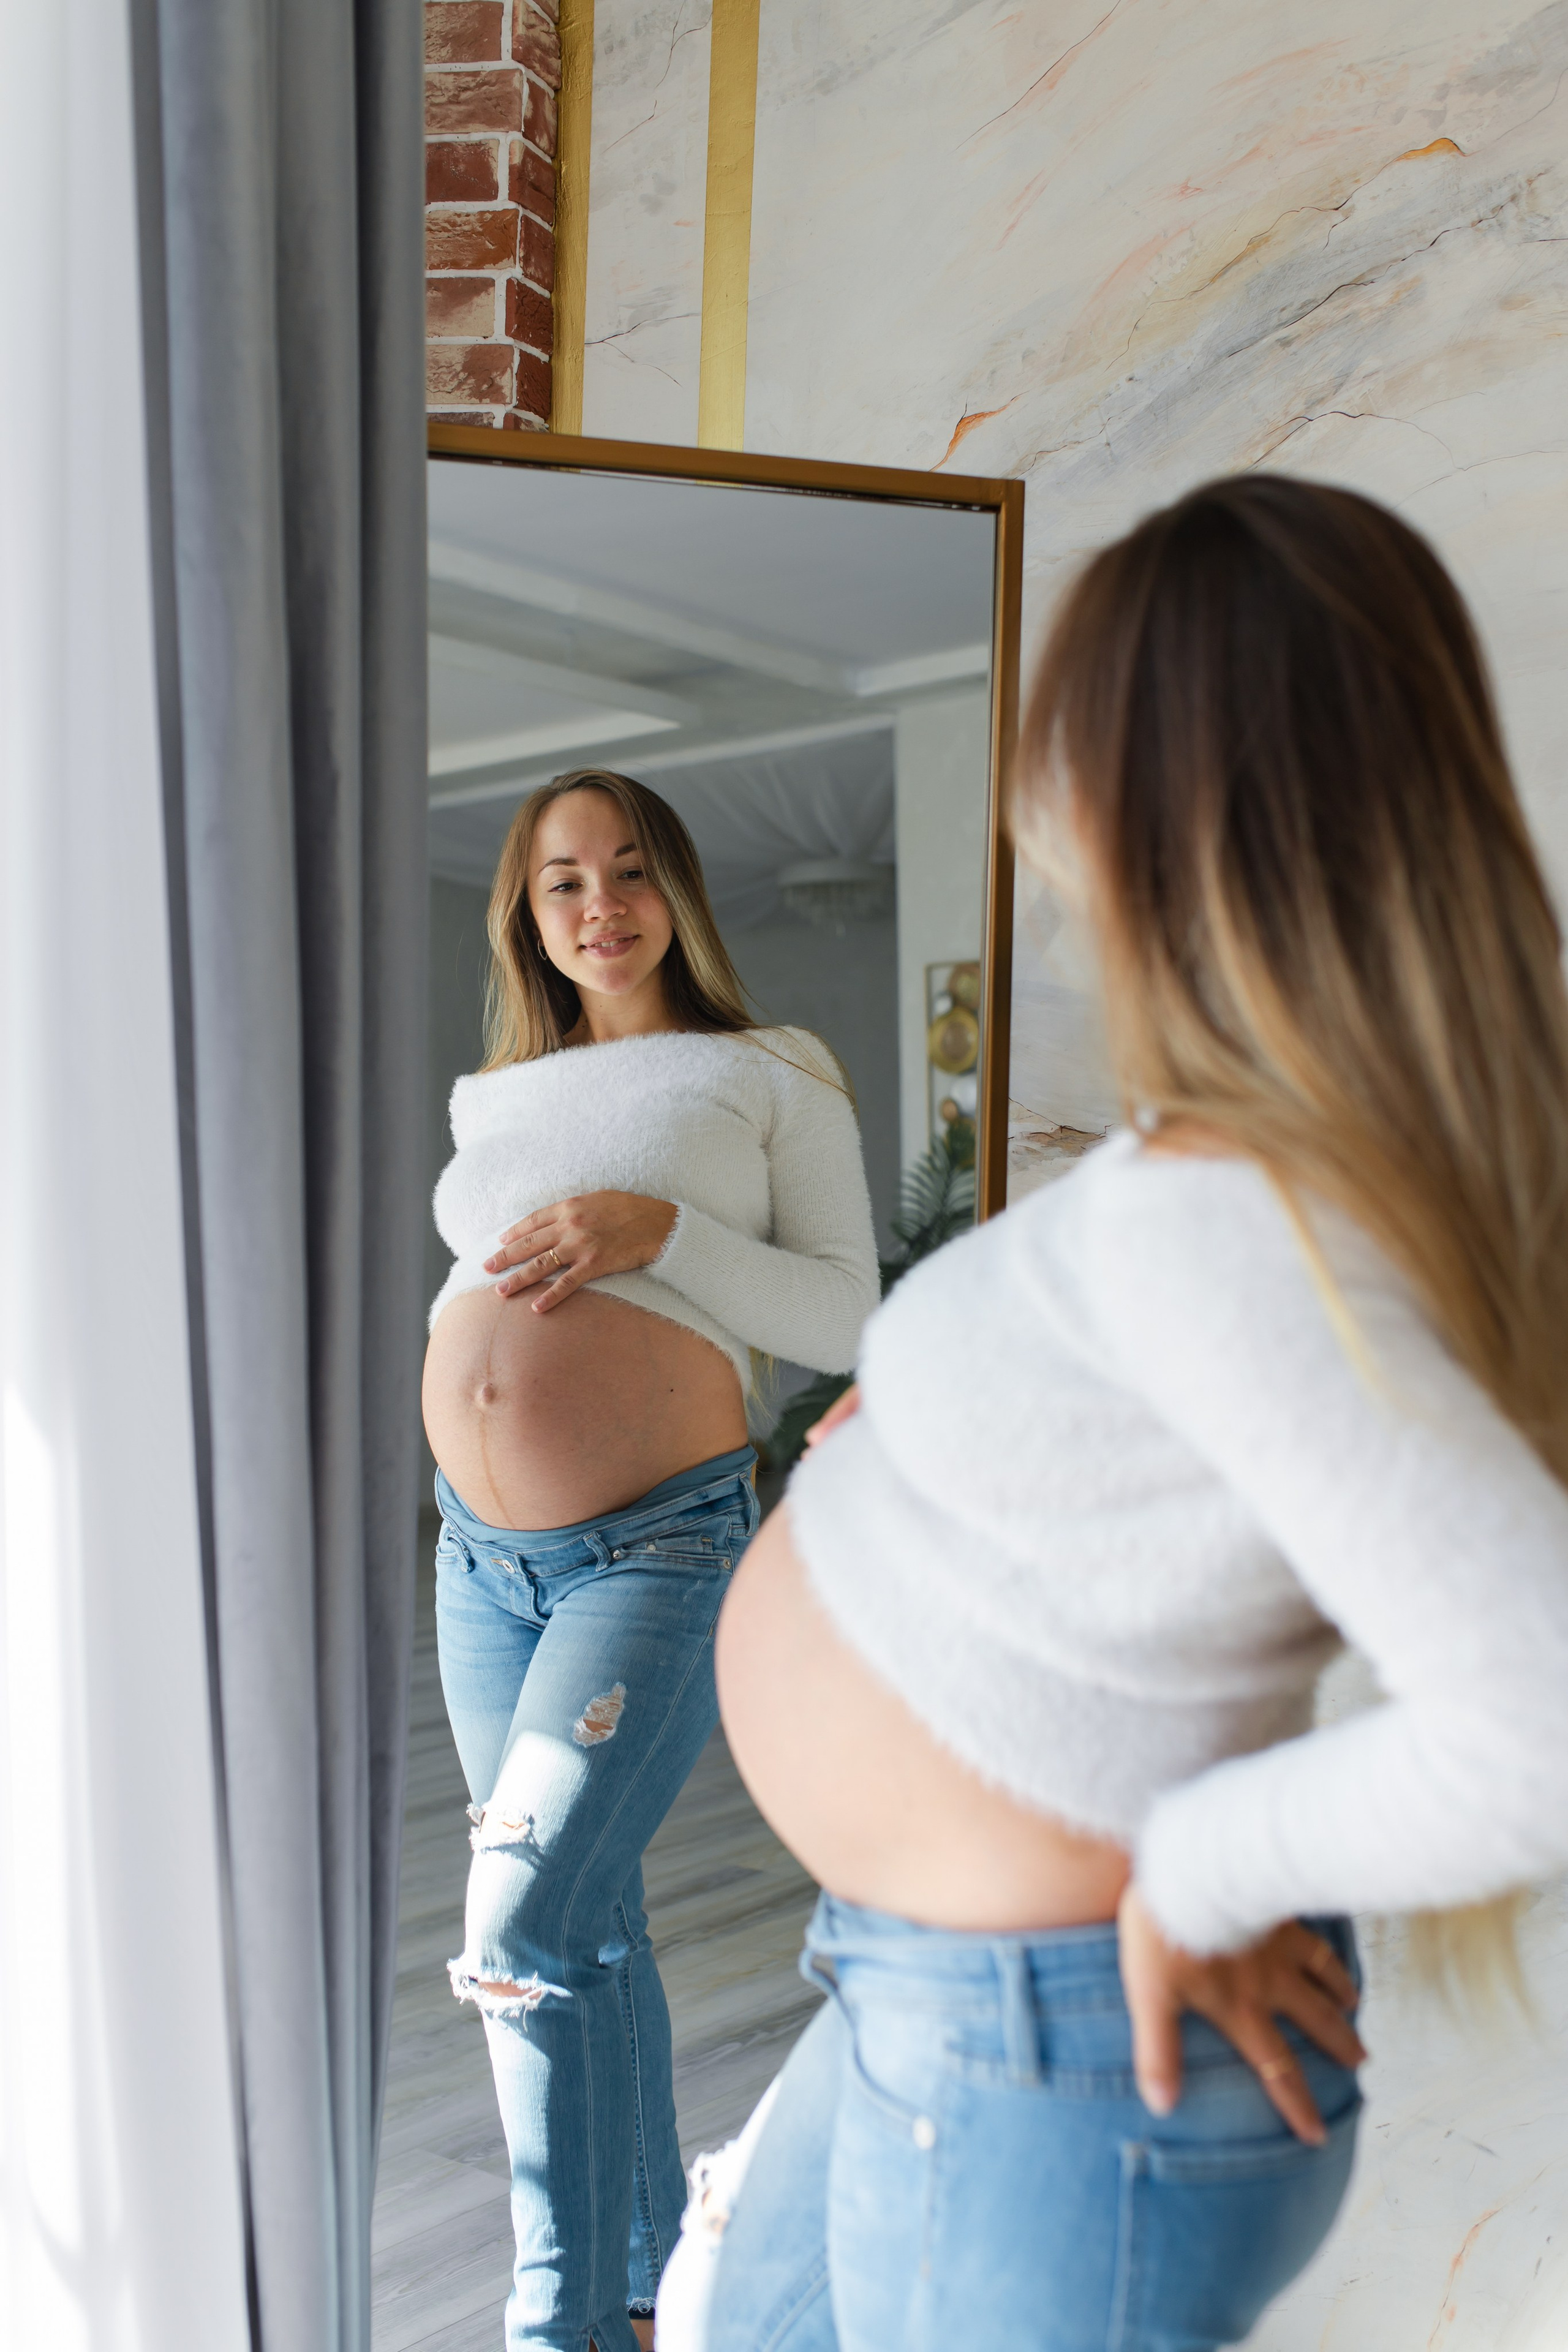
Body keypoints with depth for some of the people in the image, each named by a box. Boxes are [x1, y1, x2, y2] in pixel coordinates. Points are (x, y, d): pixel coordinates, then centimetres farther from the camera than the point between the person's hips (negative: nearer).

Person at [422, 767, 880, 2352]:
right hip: (482, 1553, 6)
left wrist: (662, 1229, -16)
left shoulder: (772, 1078, 2)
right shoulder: (496, 1099, 16)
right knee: (589, 1925, 14)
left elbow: (849, 1317, -4)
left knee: (524, 1929, -14)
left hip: (658, 1546, -6)